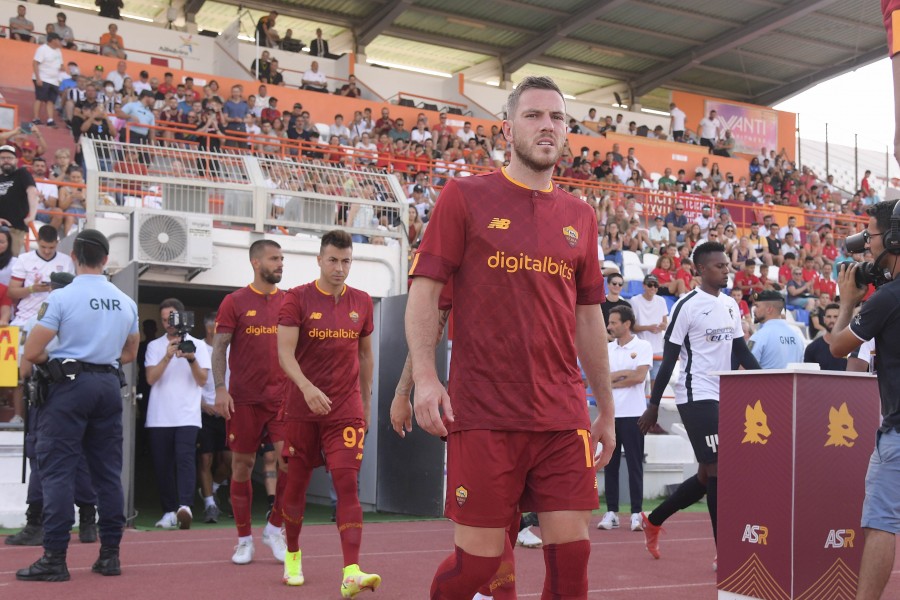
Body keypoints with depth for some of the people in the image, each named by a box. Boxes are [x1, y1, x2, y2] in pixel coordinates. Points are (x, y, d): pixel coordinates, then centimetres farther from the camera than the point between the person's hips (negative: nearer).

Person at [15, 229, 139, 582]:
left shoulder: (62, 297, -8)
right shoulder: (126, 302, 10)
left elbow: (32, 353, -9)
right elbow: (130, 354, 22)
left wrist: (56, 361, 9)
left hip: (71, 384, -5)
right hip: (110, 385, 5)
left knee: (58, 471, -1)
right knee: (108, 472, 9)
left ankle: (55, 559, -3)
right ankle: (110, 555, 13)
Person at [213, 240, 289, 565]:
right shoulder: (235, 302, 1)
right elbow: (219, 348, 0)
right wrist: (220, 388, -10)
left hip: (283, 397, 2)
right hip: (244, 399, -2)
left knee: (289, 458, -11)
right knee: (242, 465, 5)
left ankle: (274, 527, 9)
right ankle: (244, 539, 18)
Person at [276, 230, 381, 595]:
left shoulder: (361, 302, 7)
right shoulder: (297, 299, -4)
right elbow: (284, 352, -13)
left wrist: (366, 400, 17)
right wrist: (306, 387, -29)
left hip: (346, 410, 1)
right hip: (301, 409, -1)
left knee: (347, 484, -10)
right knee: (296, 484, 9)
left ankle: (351, 573, -15)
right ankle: (292, 556, 31)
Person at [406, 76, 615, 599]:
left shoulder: (580, 216, 14)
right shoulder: (465, 197, 2)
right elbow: (425, 290, -2)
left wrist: (606, 409, 18)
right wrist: (425, 376, -15)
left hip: (565, 417, 4)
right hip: (483, 415, -4)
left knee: (572, 551, 2)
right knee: (479, 558, 0)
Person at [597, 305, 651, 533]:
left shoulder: (643, 346, 0)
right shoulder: (607, 348, 12)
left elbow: (639, 377, -12)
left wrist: (611, 381, -3)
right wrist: (624, 373, -9)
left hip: (633, 414, -4)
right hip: (609, 413, 4)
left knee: (634, 464, -1)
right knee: (610, 464, 5)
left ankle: (636, 513, 3)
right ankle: (611, 512, 11)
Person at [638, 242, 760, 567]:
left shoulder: (731, 305, 13)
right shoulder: (687, 306, -9)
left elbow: (741, 350, 17)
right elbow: (669, 358, -9)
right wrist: (653, 405, -9)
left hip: (722, 396, 8)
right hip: (696, 396, -8)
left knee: (708, 475, 12)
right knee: (717, 470, -10)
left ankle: (653, 520, 28)